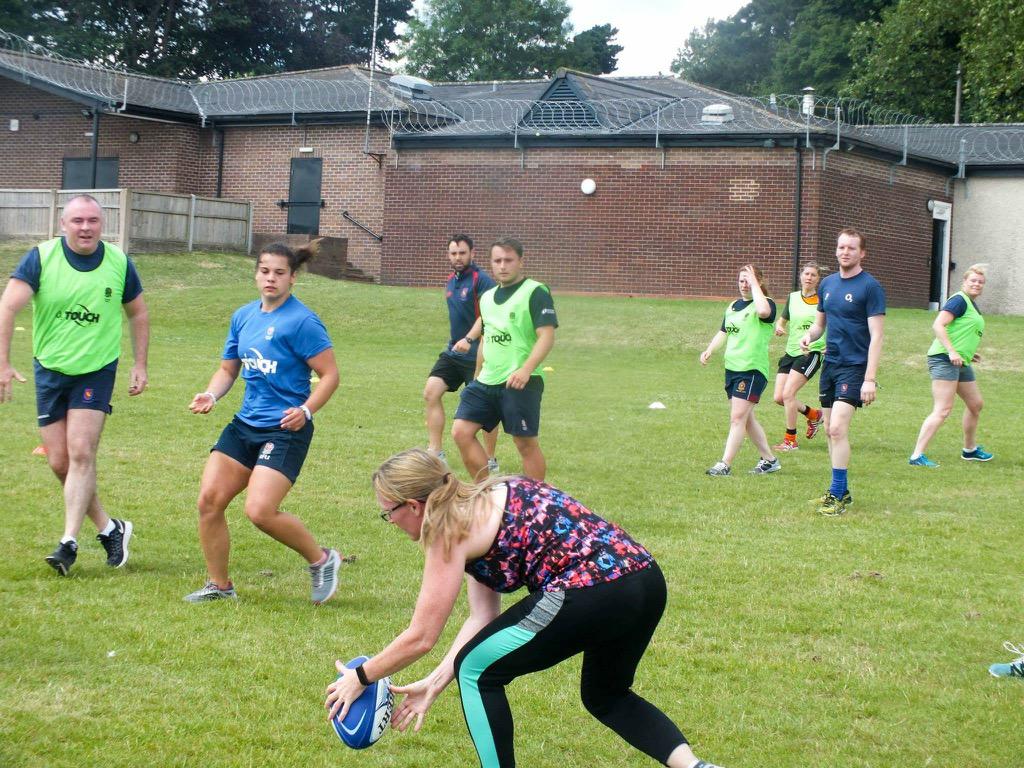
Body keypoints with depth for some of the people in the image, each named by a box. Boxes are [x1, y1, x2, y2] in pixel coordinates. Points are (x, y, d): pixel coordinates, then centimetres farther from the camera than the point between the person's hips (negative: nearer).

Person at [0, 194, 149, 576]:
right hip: (50, 371, 1)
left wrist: (140, 365, 7)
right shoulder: (41, 257, -10)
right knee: (59, 462, 2)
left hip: (97, 371, -1)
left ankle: (69, 543, -10)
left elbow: (138, 313, 11)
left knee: (81, 454, -13)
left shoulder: (119, 262, -4)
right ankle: (109, 528, 19)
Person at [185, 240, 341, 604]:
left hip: (285, 430, -7)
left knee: (260, 511, -20)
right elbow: (228, 368, 20)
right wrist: (211, 395, 0)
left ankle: (322, 560, 4)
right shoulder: (243, 316, 11)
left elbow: (330, 374, -10)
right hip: (244, 424, 7)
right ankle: (219, 585, 15)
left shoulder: (302, 321, -11)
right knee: (209, 500, -1)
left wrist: (305, 410, -23)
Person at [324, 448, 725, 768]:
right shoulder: (479, 503, 22)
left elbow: (420, 637, 2)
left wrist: (360, 677, 15)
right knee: (605, 696, 31)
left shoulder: (449, 530, -3)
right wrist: (435, 682, 20)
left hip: (591, 592, -9)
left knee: (476, 671, 8)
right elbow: (482, 618, 21)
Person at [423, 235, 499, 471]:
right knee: (431, 392, -2)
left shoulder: (482, 280, -14)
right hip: (453, 352, 8)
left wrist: (469, 340, -29)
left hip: (476, 355, -8)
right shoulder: (451, 281, 10)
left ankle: (491, 460, 15)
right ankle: (435, 452, 4)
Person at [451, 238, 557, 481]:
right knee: (461, 432, -1)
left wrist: (526, 369, -28)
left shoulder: (535, 292, -9)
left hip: (520, 383, -7)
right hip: (487, 380, 7)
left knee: (526, 443, -1)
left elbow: (546, 336, -18)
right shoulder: (487, 297, 14)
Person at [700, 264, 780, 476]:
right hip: (732, 368, 9)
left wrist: (755, 284, -23)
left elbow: (763, 311, -34)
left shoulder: (766, 303, -8)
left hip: (753, 369, -9)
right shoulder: (733, 306, 16)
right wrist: (710, 350, 7)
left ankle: (725, 465, -11)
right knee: (746, 419, 14)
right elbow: (723, 332, 24)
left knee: (738, 418, -11)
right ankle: (769, 460, 24)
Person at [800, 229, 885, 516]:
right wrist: (809, 336, -2)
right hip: (830, 363, 7)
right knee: (831, 430, 10)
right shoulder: (827, 284, 11)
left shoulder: (870, 287, -9)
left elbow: (876, 336, -12)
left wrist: (870, 379, -19)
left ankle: (837, 495, -11)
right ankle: (841, 490, 20)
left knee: (837, 428, -16)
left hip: (855, 367, -7)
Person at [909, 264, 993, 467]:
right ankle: (917, 456, -19)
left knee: (975, 404, 20)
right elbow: (938, 325, -22)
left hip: (961, 363, 10)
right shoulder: (959, 300, -11)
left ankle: (969, 450, 37)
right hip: (944, 360, -10)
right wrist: (952, 351, -28)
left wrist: (969, 353, 23)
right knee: (942, 410, -16)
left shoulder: (972, 305, 19)